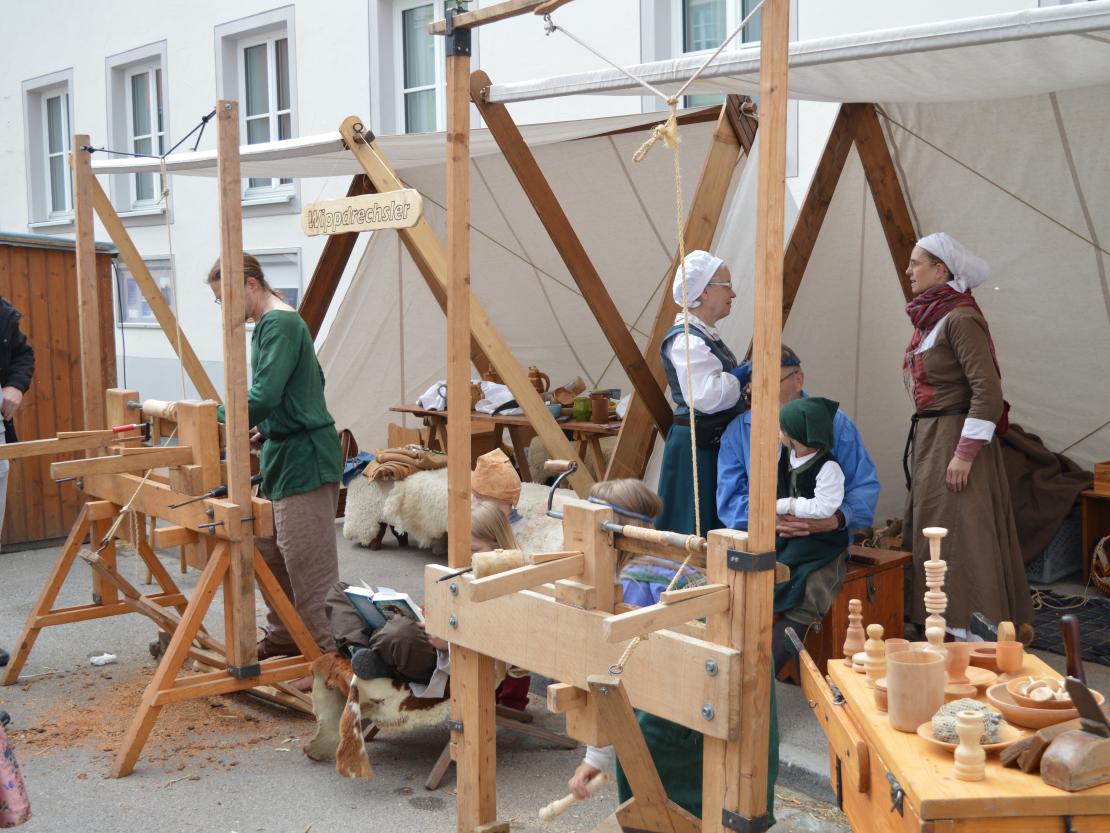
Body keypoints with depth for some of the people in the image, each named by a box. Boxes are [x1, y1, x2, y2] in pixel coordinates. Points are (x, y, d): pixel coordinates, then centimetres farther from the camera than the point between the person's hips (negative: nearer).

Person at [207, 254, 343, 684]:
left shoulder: (279, 324, -16)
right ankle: (282, 638, 32)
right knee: (271, 557, 19)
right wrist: (266, 429, 15)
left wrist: (217, 419, -14)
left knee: (307, 568, -7)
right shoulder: (272, 323, 16)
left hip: (304, 460, -11)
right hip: (283, 459, 11)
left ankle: (328, 658, 0)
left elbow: (264, 398, -25)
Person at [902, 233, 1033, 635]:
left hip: (955, 437, -10)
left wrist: (965, 453, -23)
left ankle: (970, 633, 1)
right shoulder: (930, 318, 12)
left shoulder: (961, 319, -16)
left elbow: (988, 391, -21)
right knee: (931, 538, 13)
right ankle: (942, 626, 23)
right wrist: (922, 447, 17)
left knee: (959, 538, -6)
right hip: (927, 438, 10)